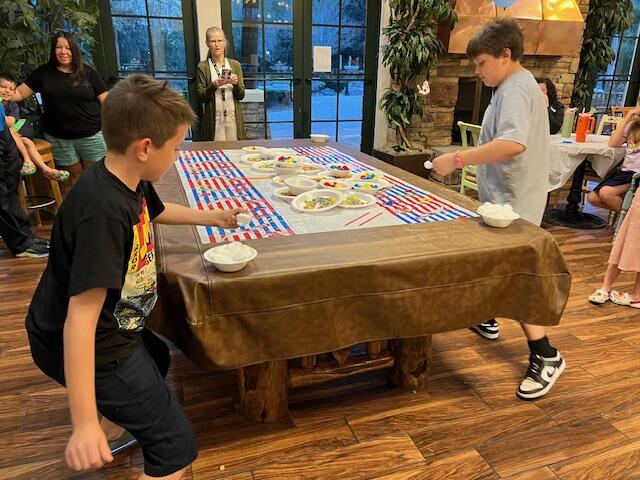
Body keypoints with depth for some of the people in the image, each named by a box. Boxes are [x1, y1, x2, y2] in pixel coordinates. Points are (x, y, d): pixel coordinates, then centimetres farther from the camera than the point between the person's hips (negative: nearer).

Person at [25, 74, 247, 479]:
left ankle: (110, 435, 57)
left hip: (111, 328, 10)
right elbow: (80, 316, -38)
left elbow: (155, 211, 22)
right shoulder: (104, 211, -34)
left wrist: (212, 217, 29)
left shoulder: (130, 181, -4)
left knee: (157, 360, 38)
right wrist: (84, 422, -38)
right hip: (88, 346, -10)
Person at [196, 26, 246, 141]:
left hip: (234, 118, 2)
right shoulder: (203, 67, 3)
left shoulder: (235, 64, 9)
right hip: (214, 120, -2)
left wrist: (236, 83, -12)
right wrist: (214, 85, -17)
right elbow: (201, 97, -1)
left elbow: (241, 95, 7)